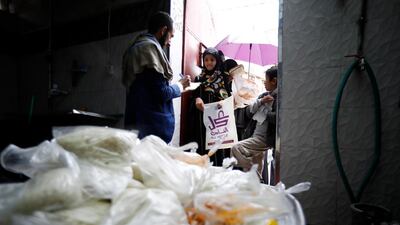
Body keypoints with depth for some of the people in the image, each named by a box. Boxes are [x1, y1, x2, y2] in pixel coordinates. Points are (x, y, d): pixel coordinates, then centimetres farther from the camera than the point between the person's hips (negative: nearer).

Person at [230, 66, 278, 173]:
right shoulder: (264, 95, 12)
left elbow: (276, 117, -25)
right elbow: (249, 110, 7)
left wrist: (266, 113, -7)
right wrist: (261, 101, -8)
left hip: (264, 138, -8)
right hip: (256, 135, 8)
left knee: (236, 148, -16)